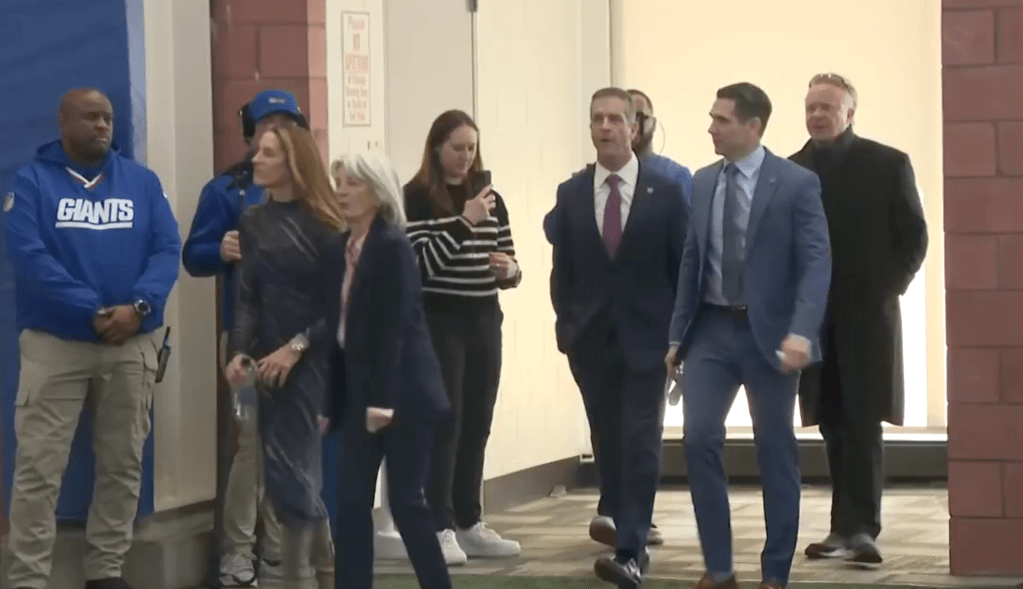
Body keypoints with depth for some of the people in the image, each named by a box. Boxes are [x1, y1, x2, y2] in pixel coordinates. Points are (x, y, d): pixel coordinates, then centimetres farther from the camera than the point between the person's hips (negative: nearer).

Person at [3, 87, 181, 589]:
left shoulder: (143, 182, 8)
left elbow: (167, 249, 0)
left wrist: (139, 306, -19)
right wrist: (93, 311, -20)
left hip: (132, 344, 4)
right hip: (53, 342, -3)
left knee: (122, 466, 10)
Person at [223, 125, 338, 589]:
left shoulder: (319, 223, -7)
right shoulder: (253, 222, 10)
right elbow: (247, 297, 5)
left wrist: (297, 347, -16)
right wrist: (239, 351, -9)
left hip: (312, 358, -6)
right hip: (271, 360, 6)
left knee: (289, 470, -9)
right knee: (298, 471, 10)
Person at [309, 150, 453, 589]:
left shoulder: (392, 245, -12)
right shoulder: (338, 250, 9)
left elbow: (395, 327, -17)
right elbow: (342, 327, 12)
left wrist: (383, 399, -20)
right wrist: (332, 401, 11)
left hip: (404, 392, -7)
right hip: (360, 391, 7)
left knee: (405, 500, -4)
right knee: (351, 500, 3)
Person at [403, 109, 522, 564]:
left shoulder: (490, 198, 11)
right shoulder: (416, 198, -7)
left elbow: (509, 267, 14)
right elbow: (418, 263, -17)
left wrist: (508, 270, -9)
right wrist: (464, 222, -22)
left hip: (484, 322, 6)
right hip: (438, 322, -6)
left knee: (476, 426, 8)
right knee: (444, 424, -7)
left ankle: (469, 525, 15)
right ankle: (441, 529, -5)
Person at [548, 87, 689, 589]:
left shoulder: (665, 193, -1)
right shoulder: (570, 194, 6)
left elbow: (683, 268, 1)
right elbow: (562, 269, 11)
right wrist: (567, 326, 3)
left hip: (647, 339, -3)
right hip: (592, 340, 3)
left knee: (640, 444, -10)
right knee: (607, 444, 8)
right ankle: (632, 540, 20)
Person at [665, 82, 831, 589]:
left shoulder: (796, 183, -8)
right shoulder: (702, 183, 8)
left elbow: (816, 264, -14)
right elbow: (692, 261, 12)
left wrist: (801, 332, -26)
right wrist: (678, 333, 10)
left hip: (768, 332, -4)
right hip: (712, 328, 4)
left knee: (775, 452, 5)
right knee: (699, 440, -7)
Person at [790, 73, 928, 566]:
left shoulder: (888, 164, 0)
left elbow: (914, 237, 0)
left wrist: (887, 288, -7)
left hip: (867, 312, -3)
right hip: (813, 316, 3)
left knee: (863, 424, -8)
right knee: (835, 427, 6)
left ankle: (860, 528, -10)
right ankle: (848, 528, 12)